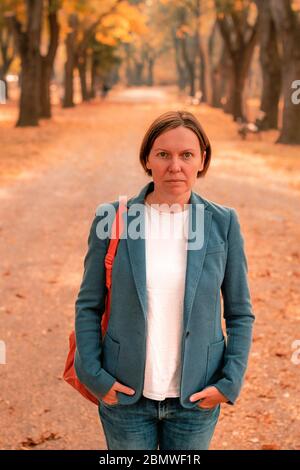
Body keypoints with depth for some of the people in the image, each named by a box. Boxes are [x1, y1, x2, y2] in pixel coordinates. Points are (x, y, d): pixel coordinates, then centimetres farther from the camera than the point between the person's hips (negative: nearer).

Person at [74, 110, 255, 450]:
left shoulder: (223, 223, -3)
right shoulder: (112, 218, -5)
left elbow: (240, 313, 3)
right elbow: (88, 306, 1)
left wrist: (230, 382, -6)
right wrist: (94, 375, -7)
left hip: (195, 397, 1)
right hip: (125, 394, 0)